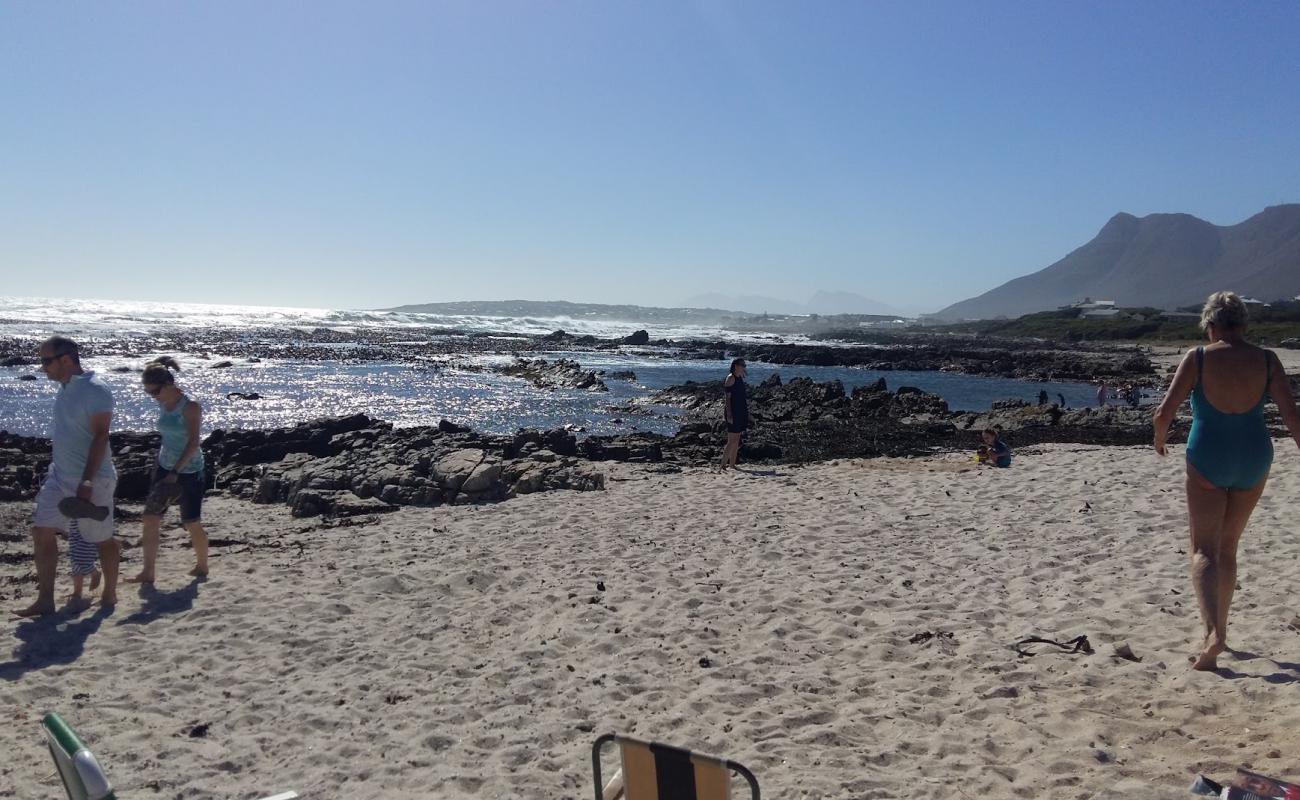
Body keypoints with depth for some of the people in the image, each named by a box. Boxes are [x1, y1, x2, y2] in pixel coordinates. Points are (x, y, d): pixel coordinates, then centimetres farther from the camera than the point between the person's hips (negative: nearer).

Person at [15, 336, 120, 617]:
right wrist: (59, 470, 20)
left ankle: (109, 595, 21)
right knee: (42, 532, 5)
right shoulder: (66, 387, 9)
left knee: (102, 540, 5)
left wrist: (86, 482, -25)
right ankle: (45, 600, 12)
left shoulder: (95, 390, -18)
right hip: (60, 477, 9)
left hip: (92, 481, -8)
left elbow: (100, 438, -22)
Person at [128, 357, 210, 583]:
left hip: (189, 471, -7)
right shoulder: (163, 404, 4)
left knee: (192, 523, 3)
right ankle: (148, 571, 6)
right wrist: (159, 465, 18)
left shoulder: (190, 407, -18)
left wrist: (175, 472, -24)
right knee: (150, 517, 0)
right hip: (165, 467, 7)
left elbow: (193, 443, -21)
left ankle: (202, 566, 23)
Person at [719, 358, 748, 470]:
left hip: (741, 412, 9)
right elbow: (727, 398, -16)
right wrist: (729, 415, -21)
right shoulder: (731, 378, -11)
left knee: (736, 441, 10)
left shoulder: (740, 378, 15)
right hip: (733, 412, -9)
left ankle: (732, 465, 15)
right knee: (732, 441, -10)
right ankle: (723, 465, -8)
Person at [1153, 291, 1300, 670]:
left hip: (1207, 459, -3)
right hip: (1253, 459, 3)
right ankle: (1218, 632, 29)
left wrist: (1159, 440, 8)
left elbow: (1164, 413, -12)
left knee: (1204, 551, 1)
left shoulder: (1198, 358, -9)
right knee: (1228, 548, 19)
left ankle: (1213, 633, -20)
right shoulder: (1267, 361, -2)